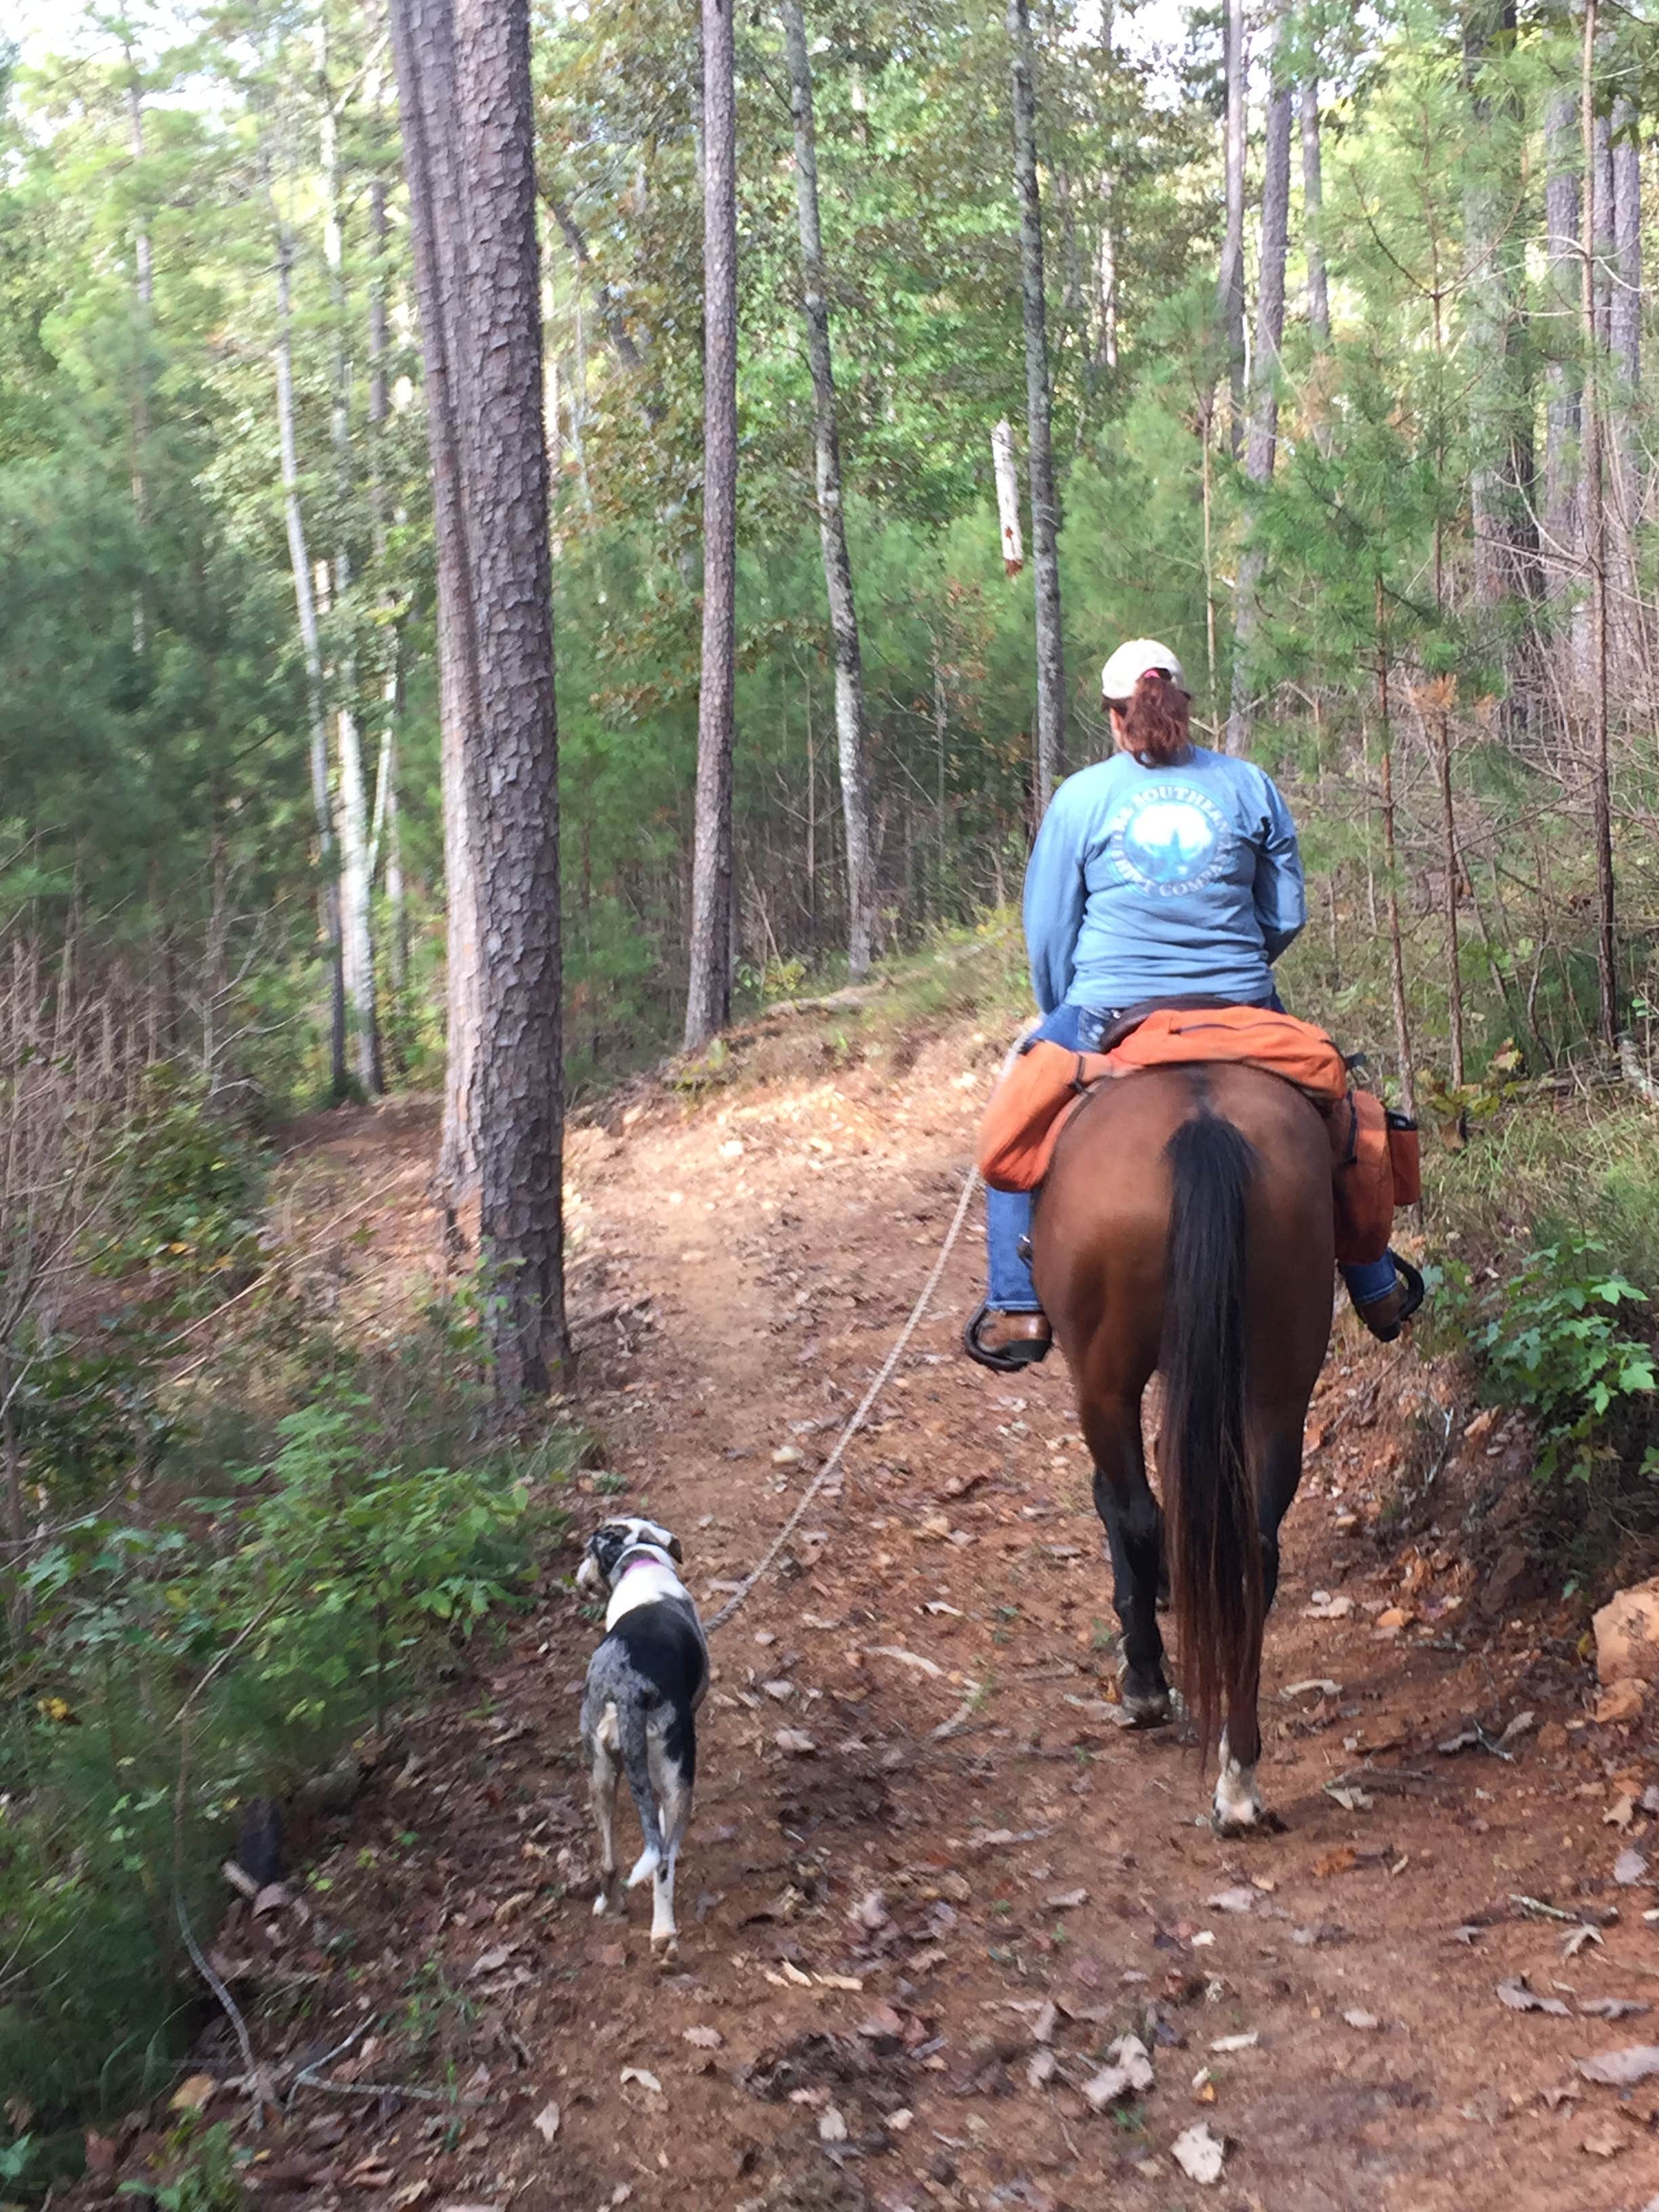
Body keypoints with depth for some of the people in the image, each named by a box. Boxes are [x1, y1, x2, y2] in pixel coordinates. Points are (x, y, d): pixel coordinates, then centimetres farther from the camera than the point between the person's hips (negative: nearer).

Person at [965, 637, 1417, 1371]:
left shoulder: (1079, 797, 1)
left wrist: (1060, 1022, 18)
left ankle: (1018, 1310, 13)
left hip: (1110, 1011, -1)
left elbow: (1047, 936, 3)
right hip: (1243, 1008, 2)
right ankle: (1377, 1292, 35)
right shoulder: (1250, 786, 5)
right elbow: (1287, 916, 9)